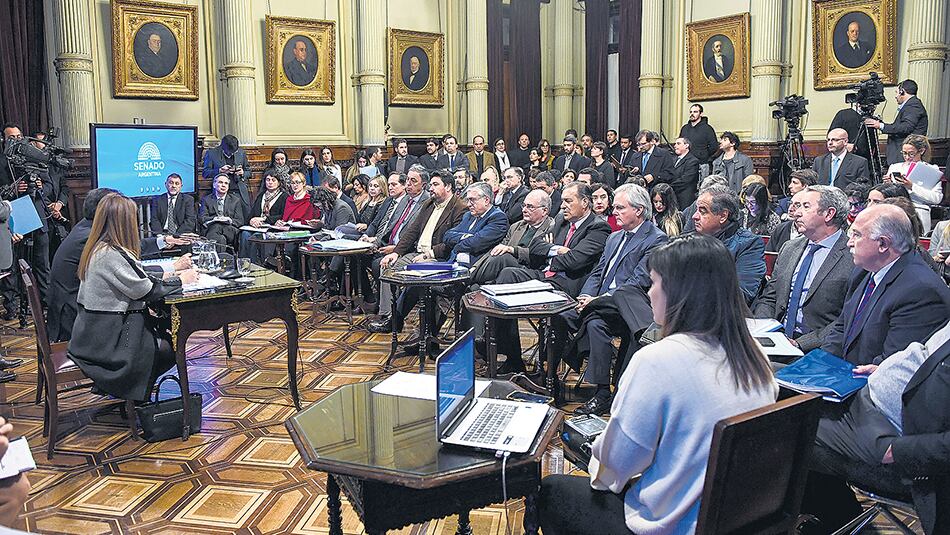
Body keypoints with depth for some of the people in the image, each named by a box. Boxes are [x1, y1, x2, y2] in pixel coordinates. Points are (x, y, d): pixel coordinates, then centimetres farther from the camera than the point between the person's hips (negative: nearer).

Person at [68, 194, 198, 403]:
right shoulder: (111, 254, -24)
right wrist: (180, 280, -6)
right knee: (171, 348, -2)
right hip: (105, 340, -10)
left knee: (166, 329, 12)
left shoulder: (98, 248, 8)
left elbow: (133, 281, 13)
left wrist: (166, 276, 10)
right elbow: (144, 291, -19)